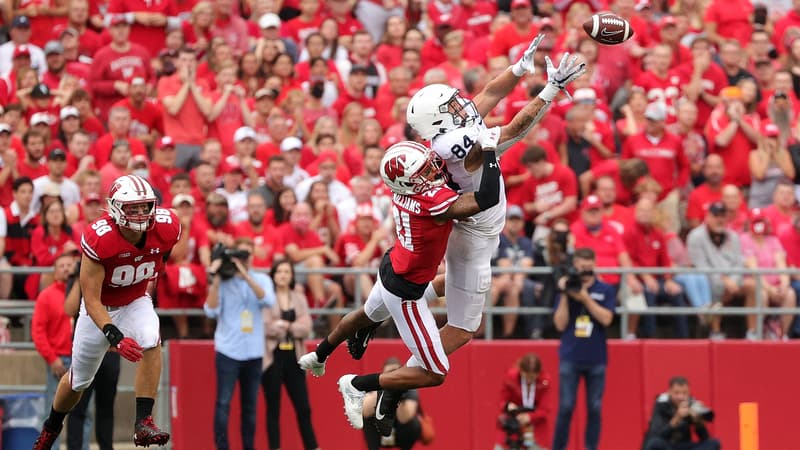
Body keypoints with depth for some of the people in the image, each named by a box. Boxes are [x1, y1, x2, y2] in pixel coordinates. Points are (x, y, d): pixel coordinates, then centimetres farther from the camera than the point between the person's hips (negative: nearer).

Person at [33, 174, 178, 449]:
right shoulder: (98, 240, -34)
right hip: (100, 308, -2)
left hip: (136, 302, 2)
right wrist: (115, 338, -46)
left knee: (151, 343, -32)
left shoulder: (166, 228, -24)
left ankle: (144, 423, -29)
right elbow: (91, 300, -34)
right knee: (79, 381, 13)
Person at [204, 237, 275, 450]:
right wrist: (216, 279, -13)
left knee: (250, 406, 8)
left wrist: (245, 274, -19)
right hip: (228, 351, -2)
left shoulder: (262, 280, 7)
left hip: (254, 352, 2)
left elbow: (267, 300, -14)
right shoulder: (223, 281, 2)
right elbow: (211, 311, -9)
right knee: (223, 403, -9)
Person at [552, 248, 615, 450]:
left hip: (596, 358, 0)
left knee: (594, 408, 2)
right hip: (570, 357, 0)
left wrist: (585, 298, -14)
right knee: (566, 407, -3)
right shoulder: (567, 289, 5)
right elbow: (560, 324, -1)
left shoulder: (606, 290, 4)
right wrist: (565, 296, -9)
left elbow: (606, 318, -9)